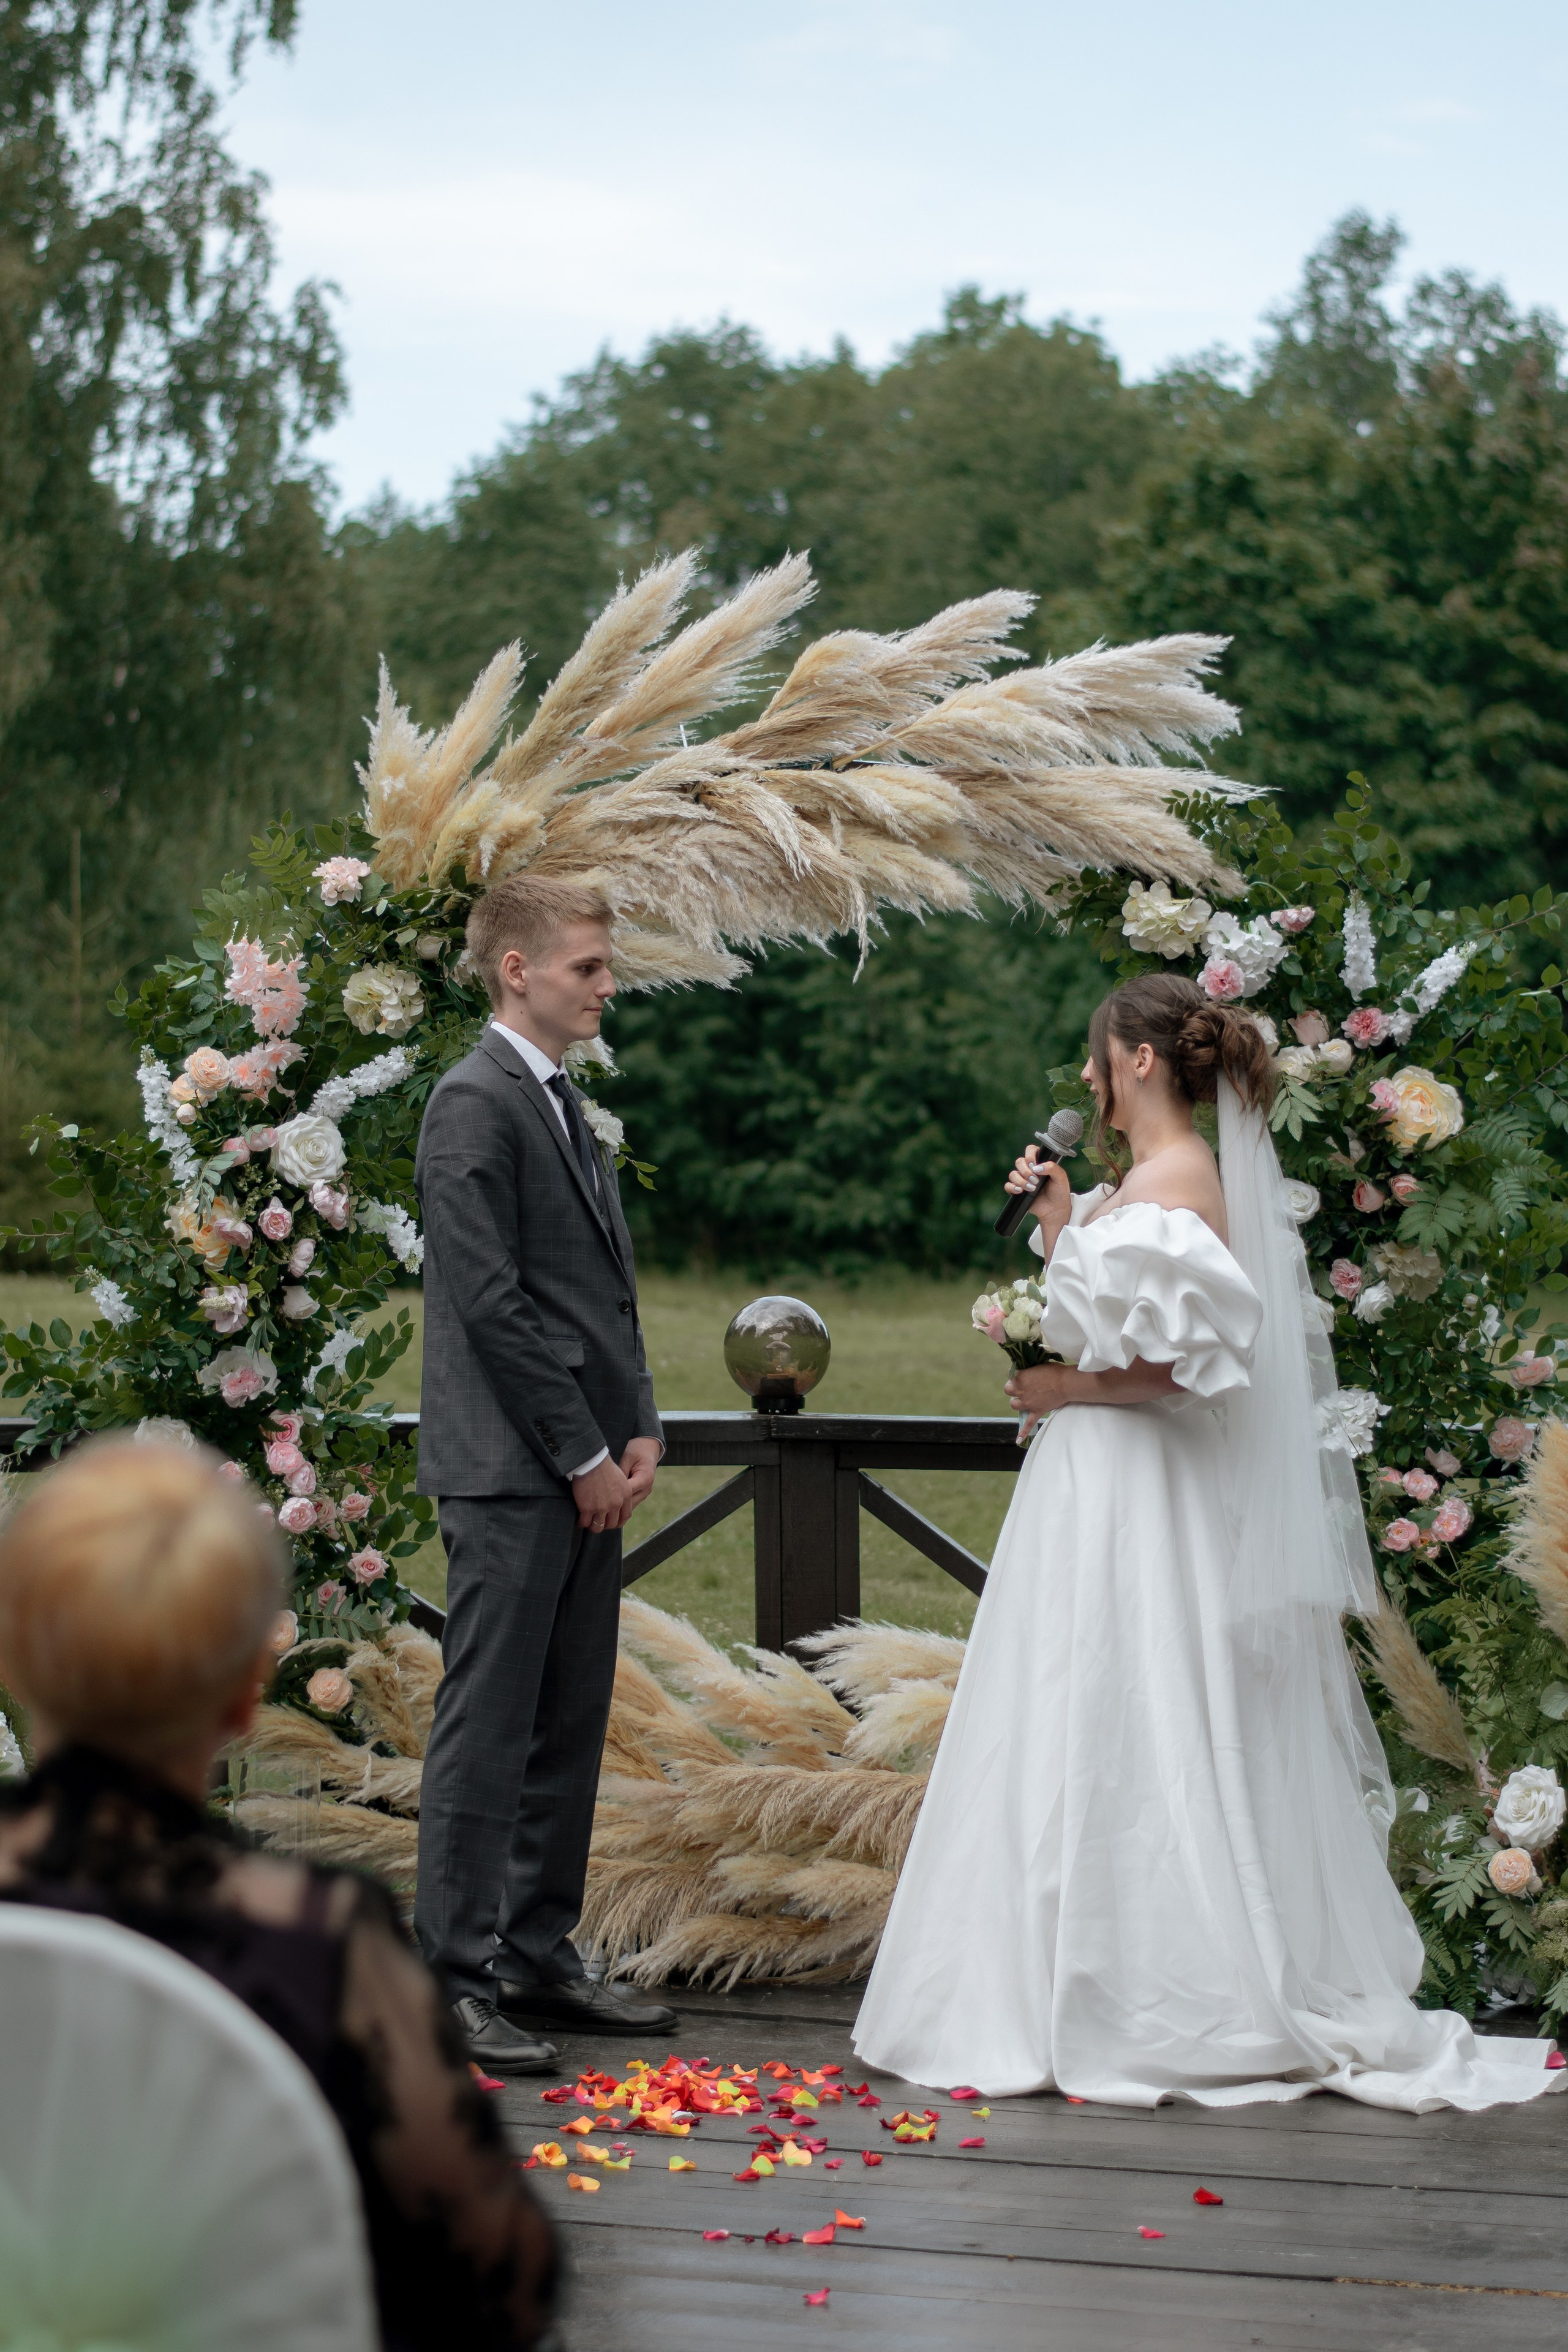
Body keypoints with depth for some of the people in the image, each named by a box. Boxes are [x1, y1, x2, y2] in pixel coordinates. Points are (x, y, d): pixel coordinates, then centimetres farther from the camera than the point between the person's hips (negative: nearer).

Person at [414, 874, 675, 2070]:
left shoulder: (567, 1106, 18)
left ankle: (539, 1957, 19)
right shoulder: (475, 1104, -11)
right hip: (512, 1473, -9)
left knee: (570, 1726, 11)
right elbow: (491, 1300, -16)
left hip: (589, 1472, 9)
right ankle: (455, 1979, -1)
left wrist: (639, 1430, 7)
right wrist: (583, 1454, -13)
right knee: (488, 1726, -5)